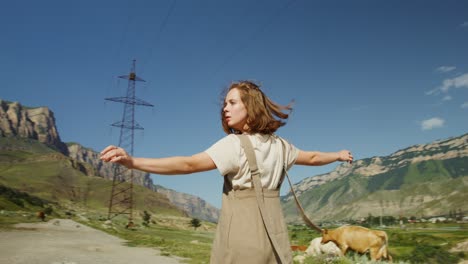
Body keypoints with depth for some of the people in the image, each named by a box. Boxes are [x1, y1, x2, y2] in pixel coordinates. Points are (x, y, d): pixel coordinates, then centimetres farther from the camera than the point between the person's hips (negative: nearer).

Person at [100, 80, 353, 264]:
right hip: (273, 238, 7)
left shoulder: (234, 144, -12)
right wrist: (339, 155, 46)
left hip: (242, 236, -6)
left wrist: (132, 161, -25)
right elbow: (312, 158, 25)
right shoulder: (279, 145, 10)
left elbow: (189, 164, -21)